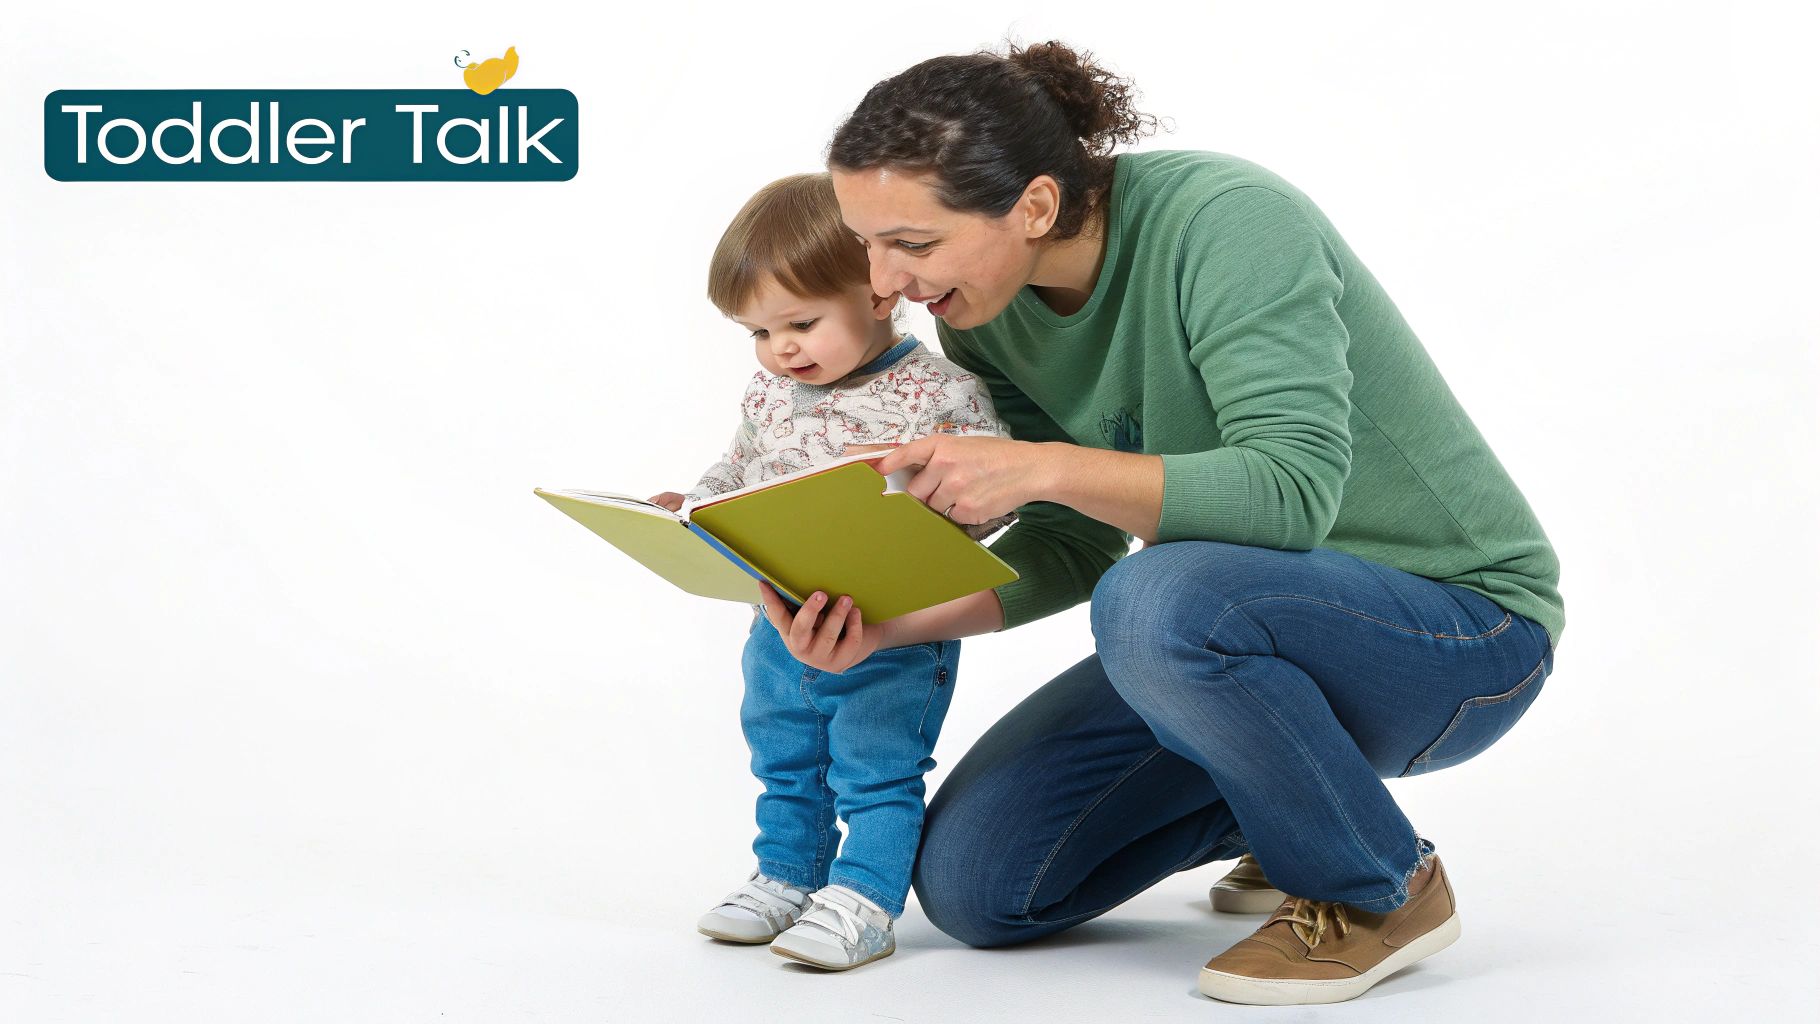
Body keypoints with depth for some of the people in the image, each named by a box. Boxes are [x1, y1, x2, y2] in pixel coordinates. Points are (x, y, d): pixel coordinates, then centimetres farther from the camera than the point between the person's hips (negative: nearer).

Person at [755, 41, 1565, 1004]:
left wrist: (1044, 466, -40)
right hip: (1242, 613, 7)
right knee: (972, 884, -2)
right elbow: (1073, 546, -1)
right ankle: (1278, 806, 20)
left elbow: (1294, 489, -35)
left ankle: (1381, 891, -11)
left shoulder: (1227, 221, -27)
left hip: (1460, 614, -7)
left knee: (1159, 602, -38)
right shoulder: (986, 315, -5)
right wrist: (884, 624, -16)